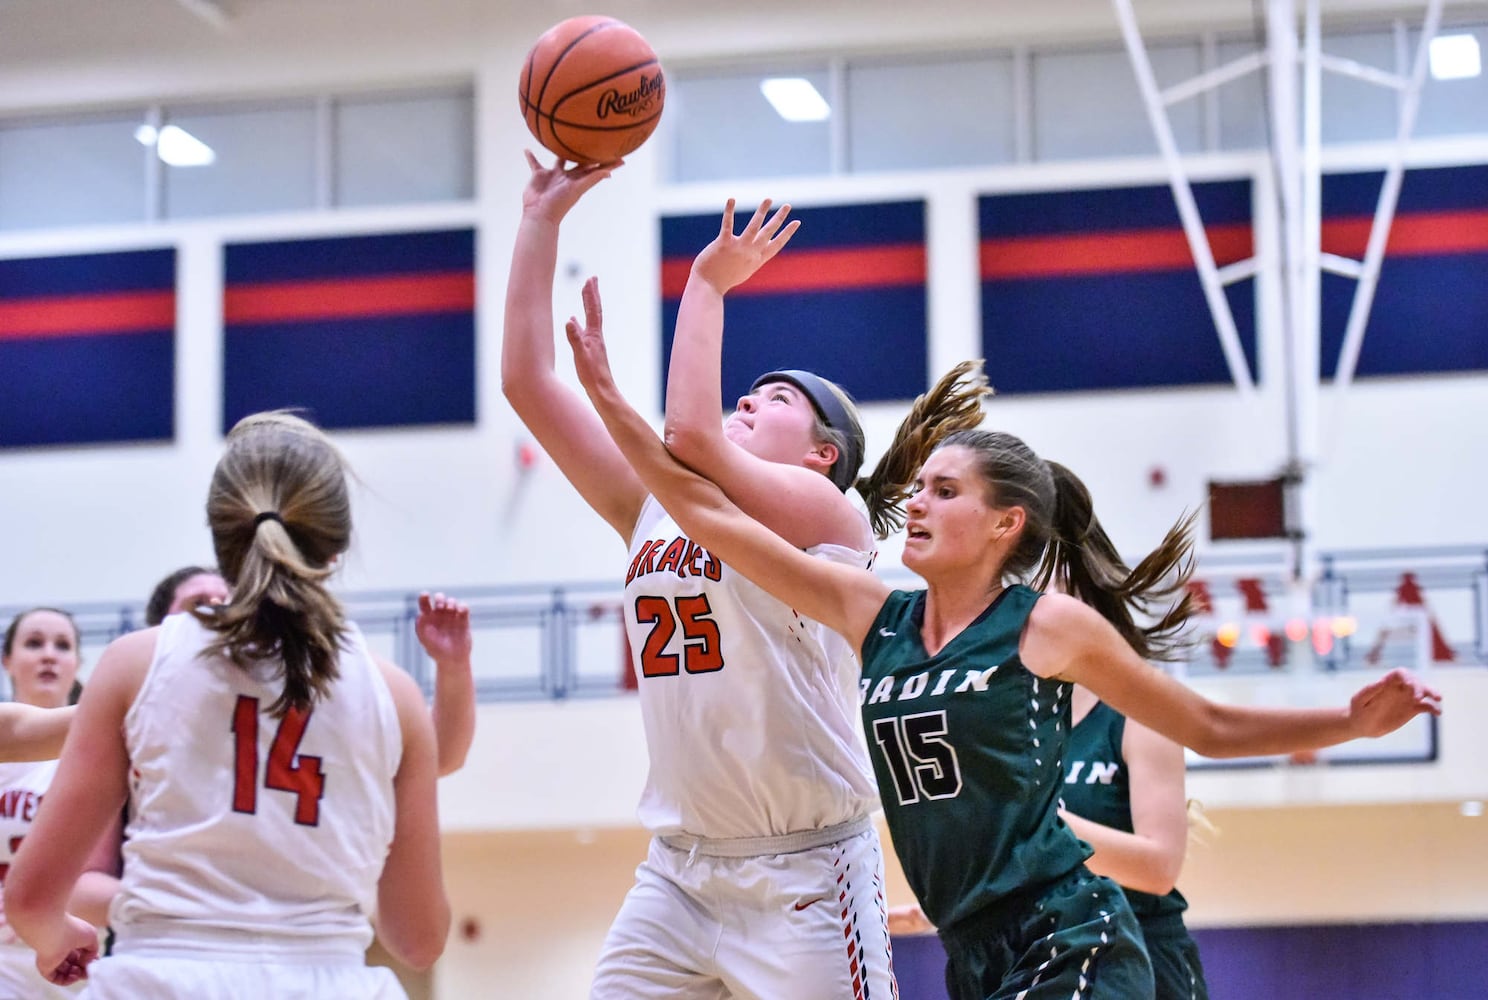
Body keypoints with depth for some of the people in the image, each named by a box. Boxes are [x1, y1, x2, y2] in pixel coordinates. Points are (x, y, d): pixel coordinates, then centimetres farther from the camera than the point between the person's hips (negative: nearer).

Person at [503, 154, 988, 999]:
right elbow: (528, 380, 10)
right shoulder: (655, 509, 12)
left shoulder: (823, 509, -5)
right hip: (678, 871, 6)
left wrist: (705, 284, -13)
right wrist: (542, 221, 7)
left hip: (806, 872, -6)